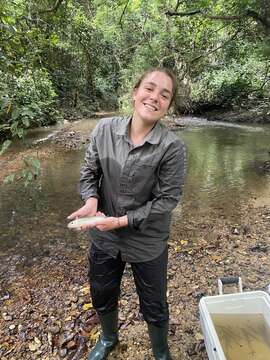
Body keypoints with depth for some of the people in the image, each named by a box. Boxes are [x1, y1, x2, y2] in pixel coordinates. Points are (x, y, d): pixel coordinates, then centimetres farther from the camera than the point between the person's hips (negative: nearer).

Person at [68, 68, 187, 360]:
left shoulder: (172, 147, -20)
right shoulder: (105, 129, -10)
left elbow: (167, 199, -15)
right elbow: (89, 172, 0)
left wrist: (122, 221, -19)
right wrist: (91, 200, -20)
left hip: (148, 242, -3)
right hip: (104, 236, 4)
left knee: (154, 308, 18)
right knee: (101, 296, 26)